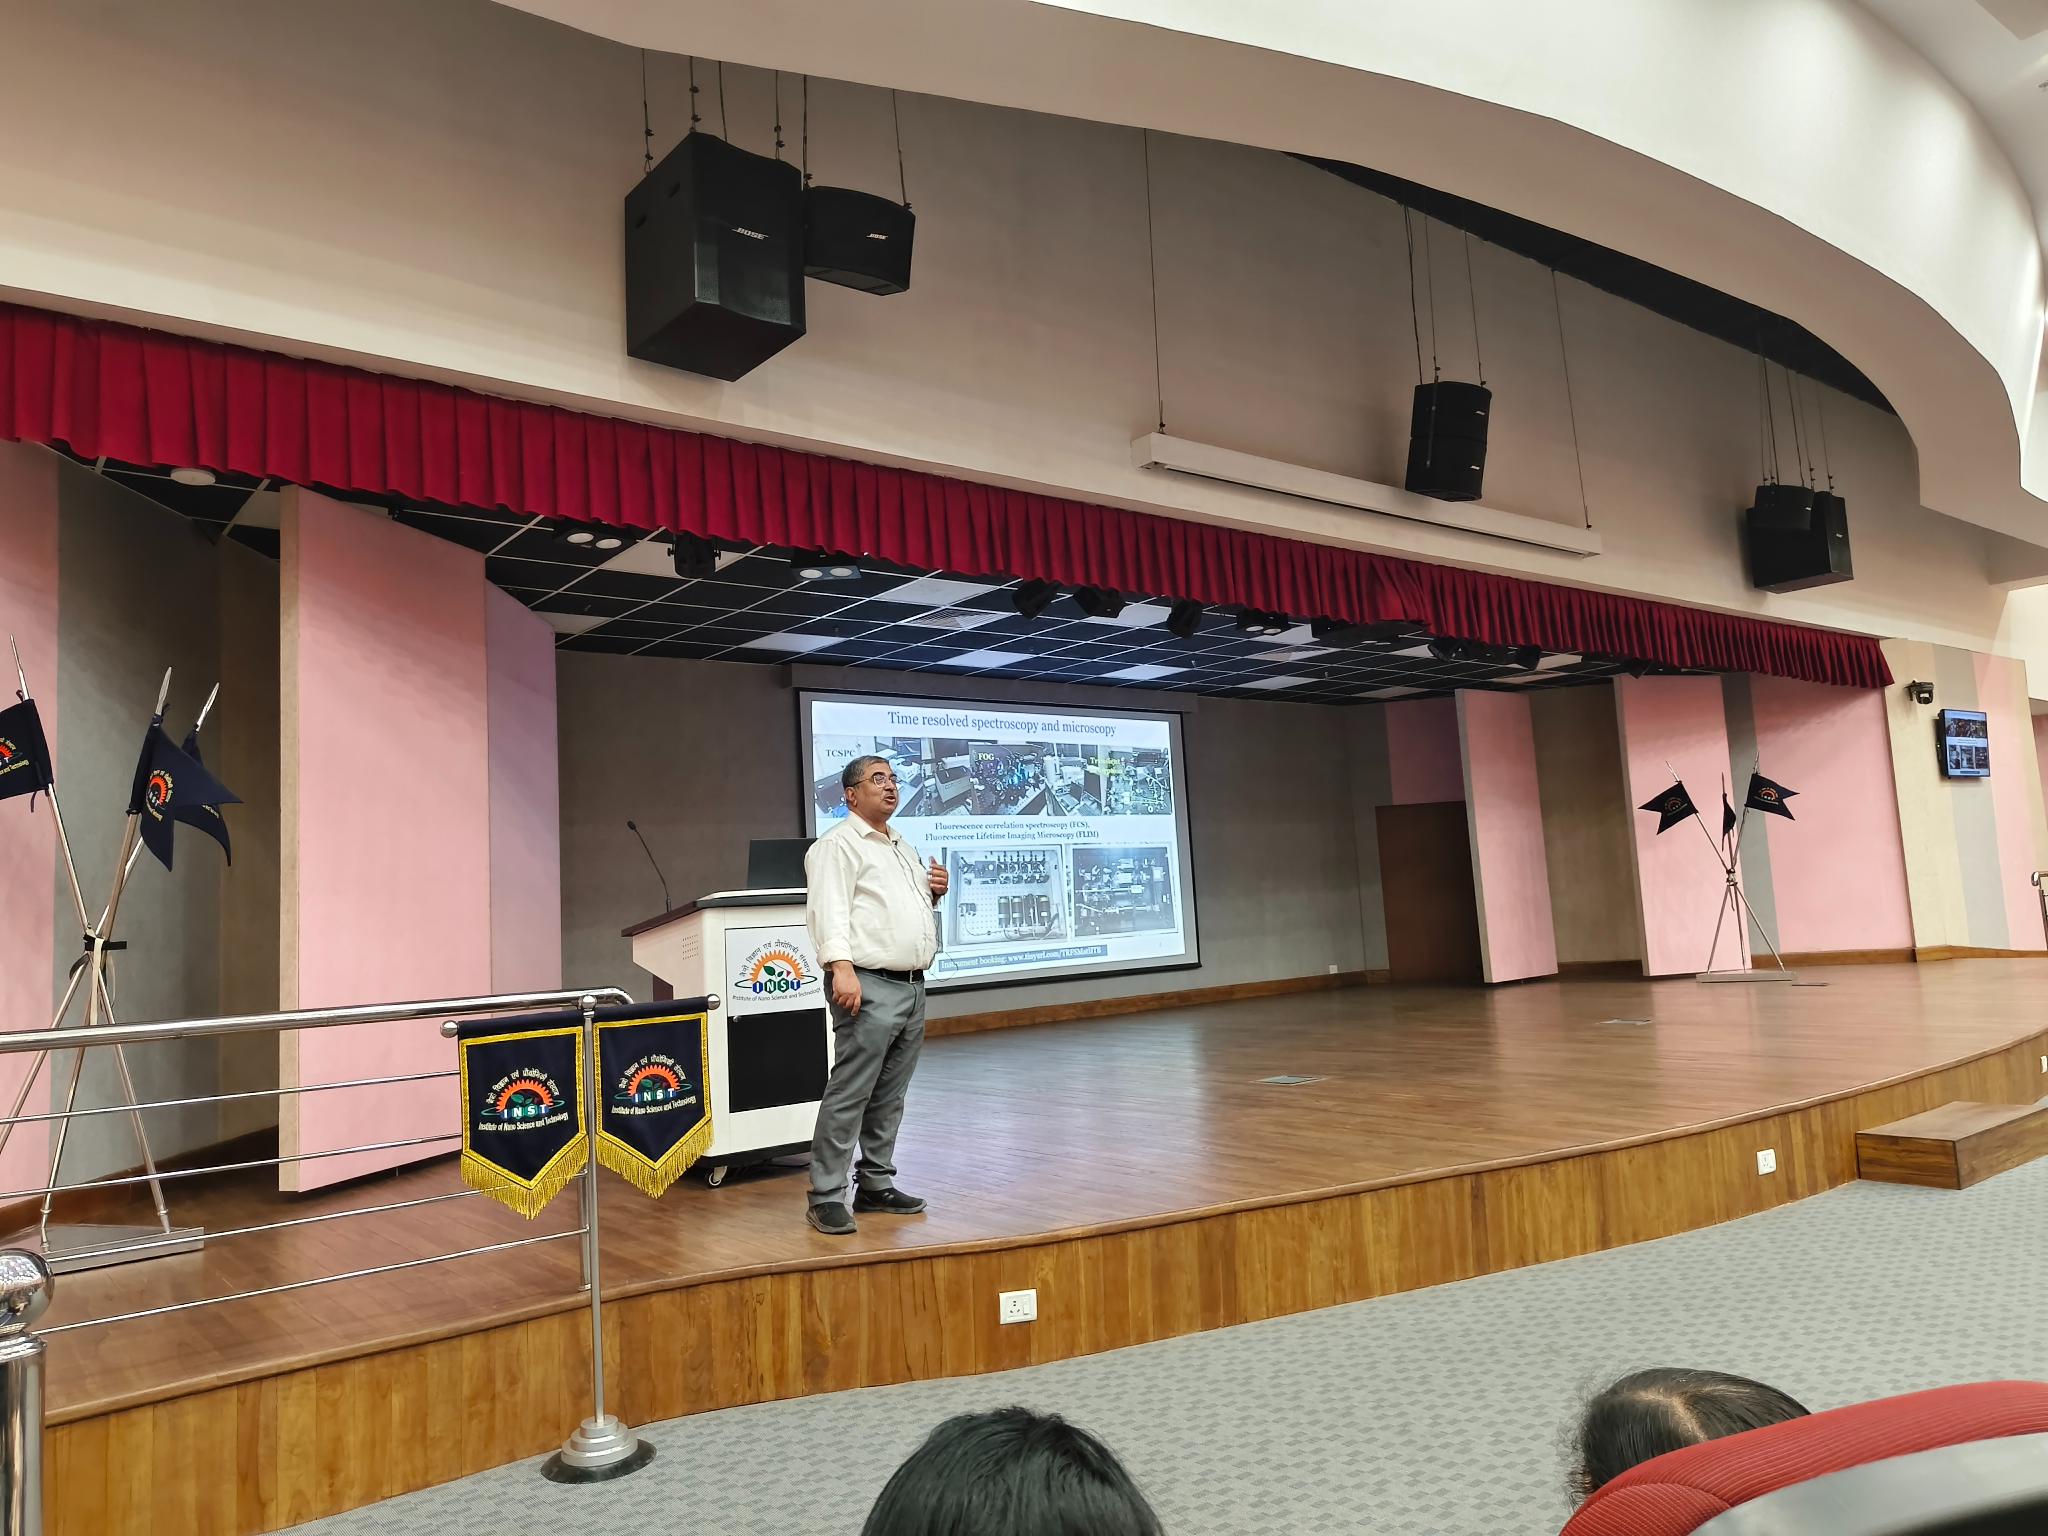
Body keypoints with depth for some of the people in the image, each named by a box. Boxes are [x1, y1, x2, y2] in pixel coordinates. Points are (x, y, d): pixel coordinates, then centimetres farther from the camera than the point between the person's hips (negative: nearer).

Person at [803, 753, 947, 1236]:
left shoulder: (904, 847, 22)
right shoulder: (838, 845, -5)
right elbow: (828, 908, -17)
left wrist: (935, 891, 10)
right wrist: (841, 967, -29)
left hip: (912, 987, 9)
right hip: (869, 987, -8)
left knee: (890, 1096, 13)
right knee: (849, 1094, -8)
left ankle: (876, 1184, 21)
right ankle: (826, 1197, -3)